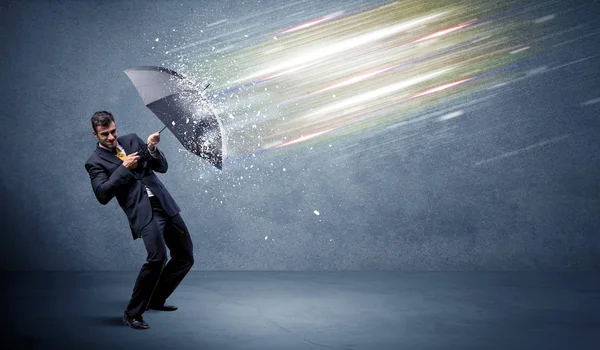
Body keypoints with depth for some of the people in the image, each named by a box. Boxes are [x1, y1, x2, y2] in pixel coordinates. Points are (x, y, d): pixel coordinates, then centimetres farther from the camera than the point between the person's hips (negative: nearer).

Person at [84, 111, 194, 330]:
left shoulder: (131, 140, 14)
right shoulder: (95, 162, 1)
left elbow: (162, 167, 12)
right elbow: (102, 195, -13)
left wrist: (152, 148, -7)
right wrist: (124, 167, -14)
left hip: (164, 205, 6)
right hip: (143, 212, -6)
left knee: (185, 257, 11)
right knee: (157, 257, -27)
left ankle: (156, 299, 29)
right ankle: (132, 314, -12)